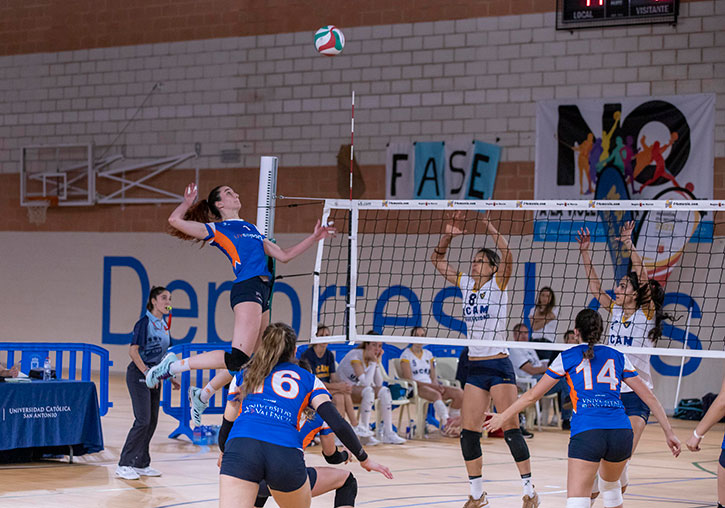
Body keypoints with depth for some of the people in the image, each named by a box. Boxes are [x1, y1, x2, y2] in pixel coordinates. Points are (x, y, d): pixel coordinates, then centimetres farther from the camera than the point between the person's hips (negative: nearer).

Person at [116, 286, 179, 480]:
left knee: (152, 421, 8)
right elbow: (133, 351, -17)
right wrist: (147, 373, -22)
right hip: (139, 374, -8)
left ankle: (141, 464, 16)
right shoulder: (144, 322, -12)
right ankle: (124, 465, -7)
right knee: (143, 420, -13)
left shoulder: (164, 325, 12)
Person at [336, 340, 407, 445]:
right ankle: (364, 431, -26)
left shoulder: (374, 357, -1)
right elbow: (365, 382, -31)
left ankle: (388, 433, -17)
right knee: (368, 391, -33)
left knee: (384, 391, -16)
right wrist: (373, 362, -26)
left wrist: (377, 362, -16)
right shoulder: (355, 355, -23)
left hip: (359, 388, 7)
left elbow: (379, 383, -10)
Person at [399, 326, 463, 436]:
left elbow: (433, 377, 17)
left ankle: (448, 426, -13)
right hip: (414, 388, -6)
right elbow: (408, 380, -9)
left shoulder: (428, 354, 20)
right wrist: (431, 385, -18)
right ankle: (446, 422, -50)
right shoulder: (406, 355, 1)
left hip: (431, 386, 6)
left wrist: (437, 385, -9)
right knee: (436, 395, -39)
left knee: (459, 393, -17)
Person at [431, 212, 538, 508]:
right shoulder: (466, 284, 10)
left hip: (499, 366, -6)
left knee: (511, 430, -8)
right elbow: (437, 260, 13)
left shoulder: (498, 284, -4)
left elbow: (507, 256, -22)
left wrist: (492, 230, -25)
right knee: (468, 433, 3)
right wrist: (449, 235, 0)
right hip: (475, 368, 6)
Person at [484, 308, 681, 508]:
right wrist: (669, 432, 23)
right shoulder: (618, 357, 20)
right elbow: (649, 397, 18)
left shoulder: (568, 357, 13)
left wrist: (503, 416, 29)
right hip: (622, 432, 4)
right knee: (610, 484, 33)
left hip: (587, 433, -4)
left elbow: (533, 395, 17)